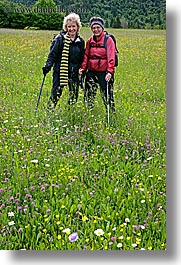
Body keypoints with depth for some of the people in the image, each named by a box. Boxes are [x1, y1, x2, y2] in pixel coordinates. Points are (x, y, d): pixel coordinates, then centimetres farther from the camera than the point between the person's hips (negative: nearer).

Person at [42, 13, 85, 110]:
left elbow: (82, 59, 17)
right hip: (60, 71, -4)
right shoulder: (60, 38, -4)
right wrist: (48, 66, -18)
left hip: (74, 73, 4)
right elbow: (52, 54, -5)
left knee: (74, 95, 8)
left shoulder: (80, 41, 9)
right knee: (56, 92, -8)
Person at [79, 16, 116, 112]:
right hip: (91, 72, 5)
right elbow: (86, 56, 12)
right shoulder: (90, 41, 9)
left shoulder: (108, 40, -6)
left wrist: (110, 71, -20)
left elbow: (111, 58, -11)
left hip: (104, 72, -5)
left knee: (107, 94, 0)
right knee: (89, 94, 9)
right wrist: (83, 68, -1)